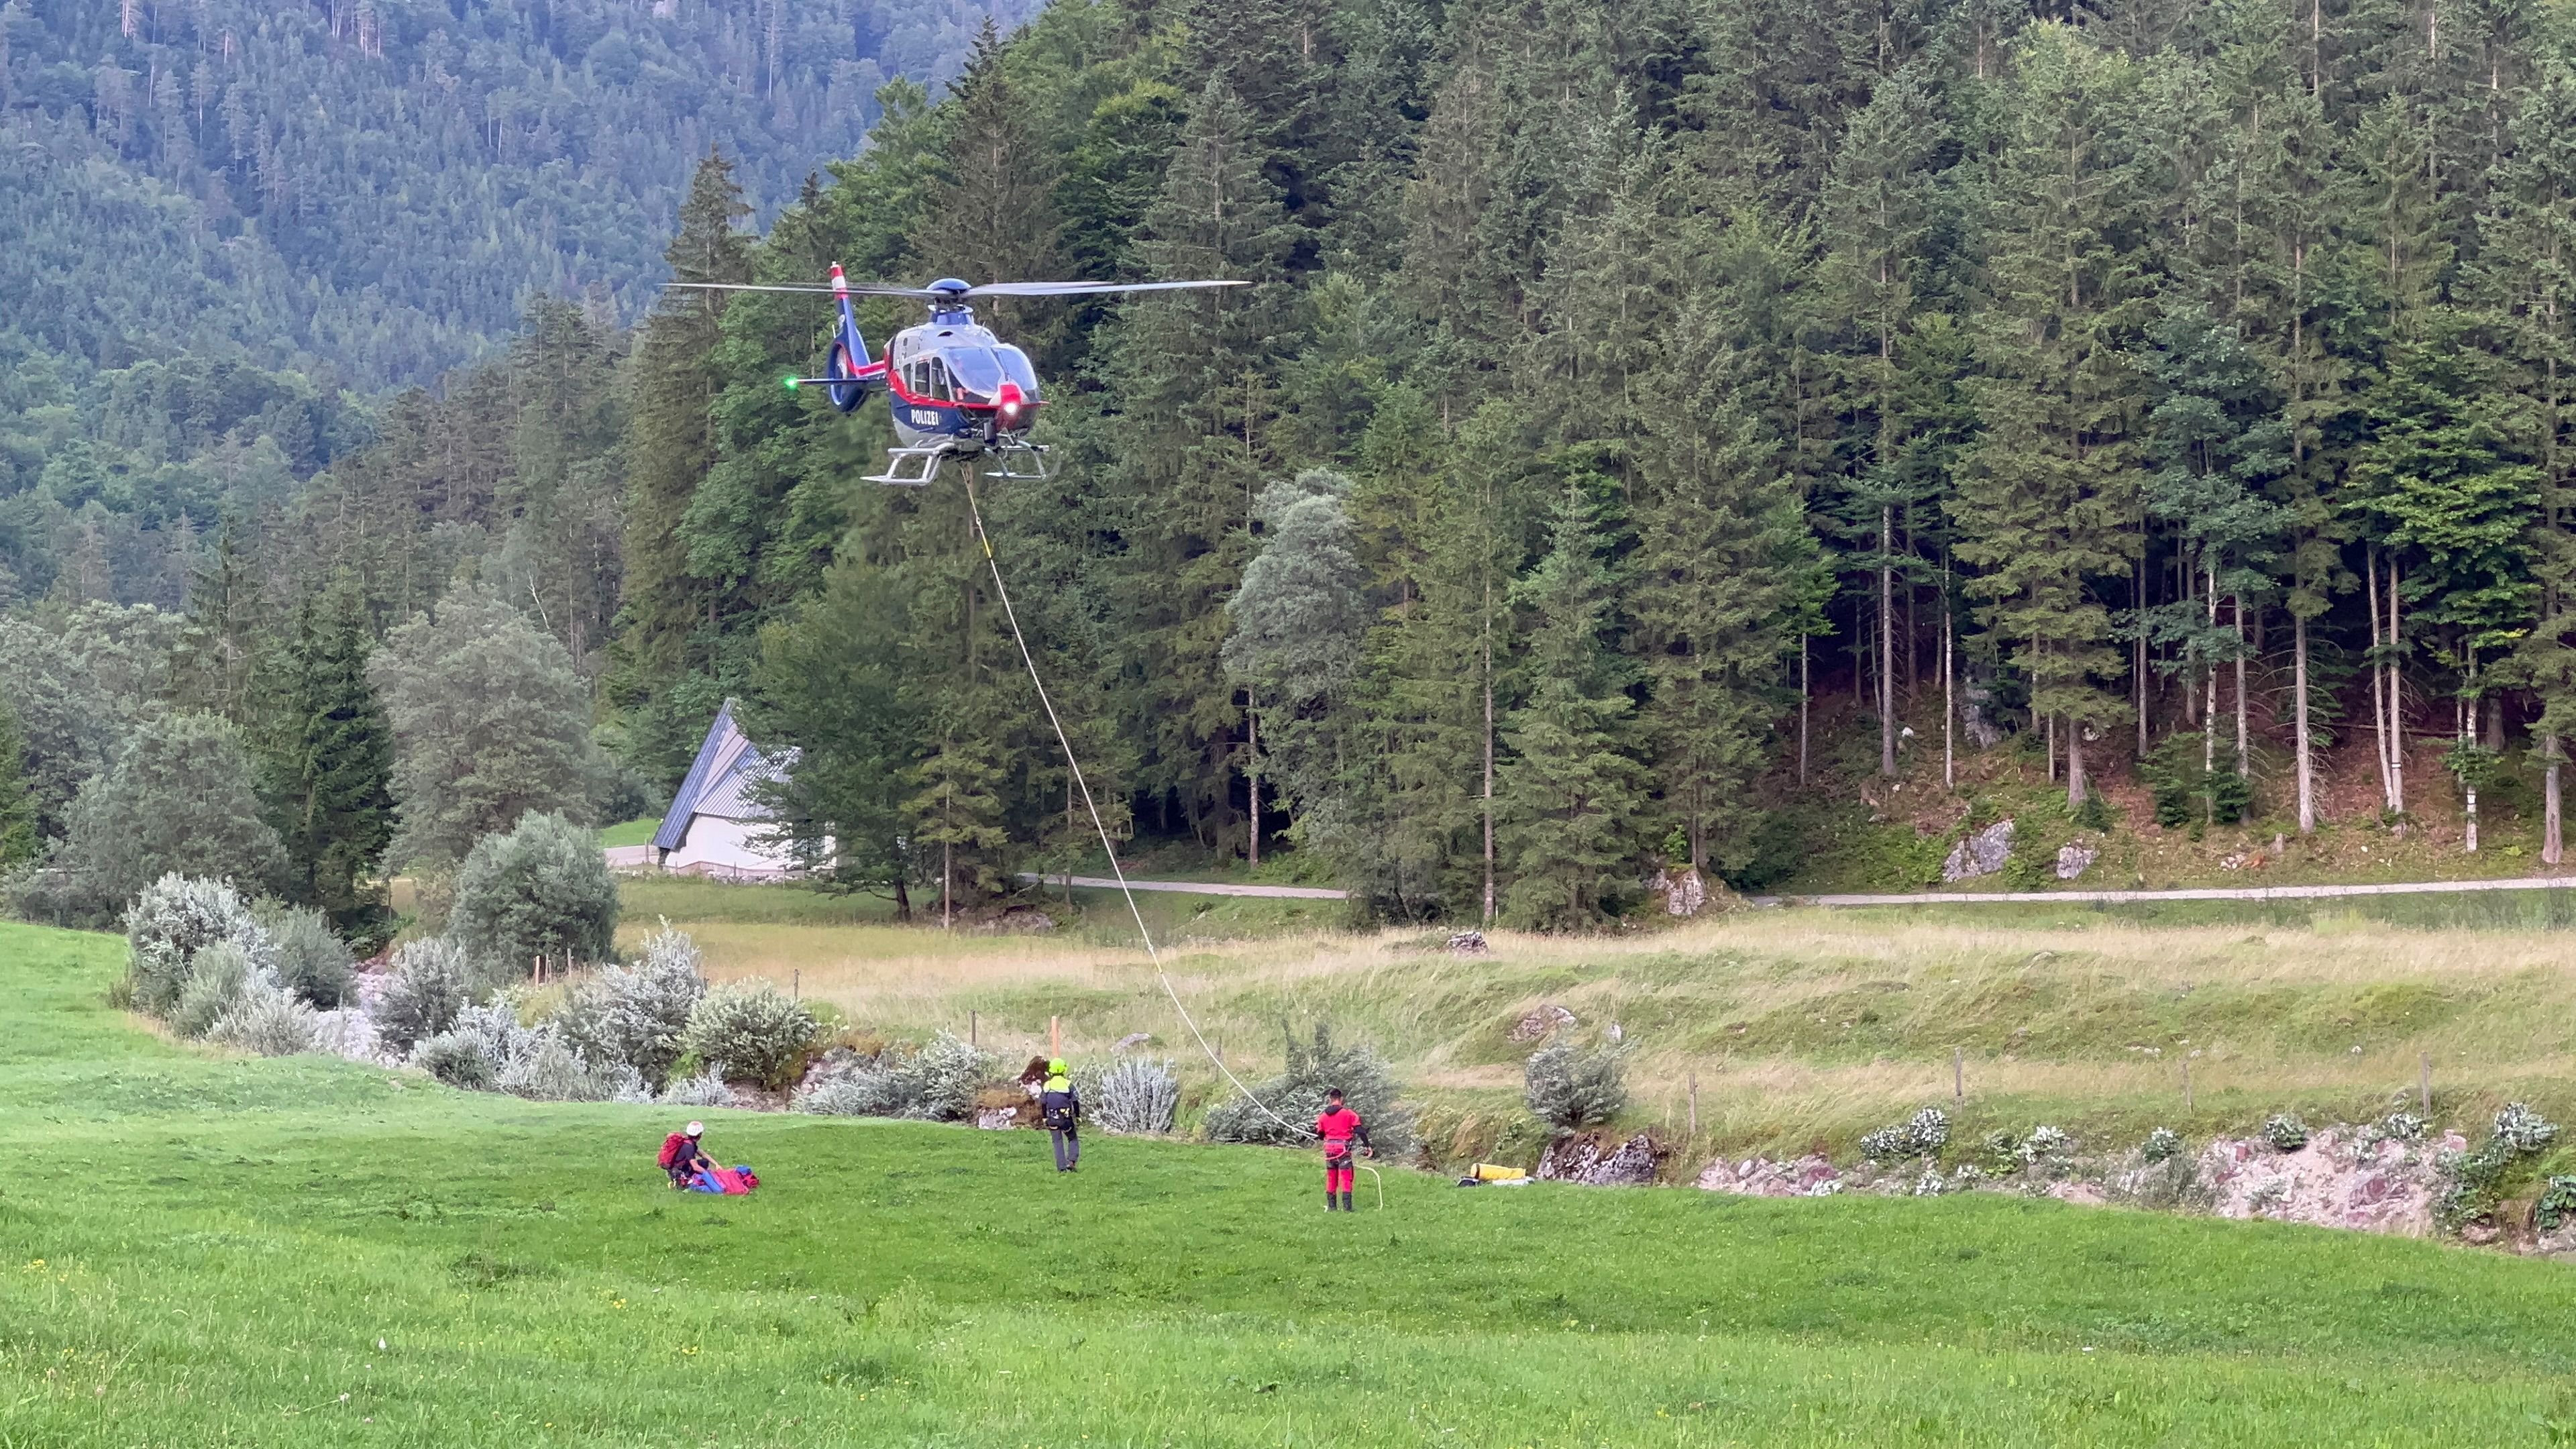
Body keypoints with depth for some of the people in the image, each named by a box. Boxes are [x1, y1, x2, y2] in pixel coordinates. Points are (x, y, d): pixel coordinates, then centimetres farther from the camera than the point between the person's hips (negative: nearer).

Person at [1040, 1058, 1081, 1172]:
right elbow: (1075, 1103, -5)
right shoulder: (1068, 1085, -7)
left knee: (1058, 1143, 9)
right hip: (1066, 1118, -2)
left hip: (1052, 1119, 2)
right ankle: (1072, 1161, -2)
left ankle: (1062, 1167, 4)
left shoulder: (1047, 1086, -1)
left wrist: (1044, 1119, 12)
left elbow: (1043, 1104, 2)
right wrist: (1078, 1117, 4)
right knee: (1073, 1139, 16)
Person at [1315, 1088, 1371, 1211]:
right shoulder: (1349, 1113, -5)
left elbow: (1320, 1135, 12)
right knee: (1346, 1178, -2)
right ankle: (1347, 1207, -6)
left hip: (1329, 1149, 4)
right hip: (1343, 1148, -4)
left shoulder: (1323, 1116, 5)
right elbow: (1360, 1131, -9)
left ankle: (1331, 1205, 17)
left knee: (1331, 1178, 13)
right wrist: (1368, 1146, -3)